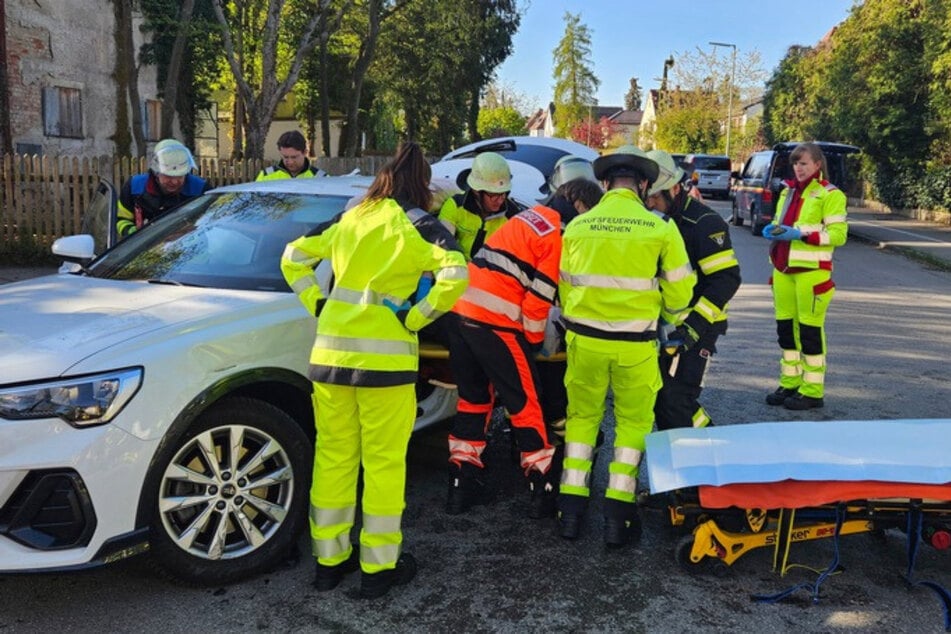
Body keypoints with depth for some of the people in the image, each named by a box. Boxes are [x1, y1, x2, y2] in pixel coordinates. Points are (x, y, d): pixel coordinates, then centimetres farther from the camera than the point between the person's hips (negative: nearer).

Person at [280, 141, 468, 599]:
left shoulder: (349, 219, 12)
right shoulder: (419, 227, -3)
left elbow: (294, 257, 17)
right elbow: (454, 275, -18)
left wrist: (317, 304, 12)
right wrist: (415, 317, -9)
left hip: (330, 352, 5)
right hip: (385, 357, -5)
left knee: (333, 456, 13)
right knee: (383, 463, 6)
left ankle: (329, 558, 25)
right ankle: (379, 566, 15)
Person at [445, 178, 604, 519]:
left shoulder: (531, 215, 20)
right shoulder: (561, 235, -5)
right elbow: (539, 296, -9)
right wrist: (533, 339, 5)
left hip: (460, 312, 8)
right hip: (495, 323, -8)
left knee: (473, 399, 18)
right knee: (527, 403, 5)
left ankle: (462, 483, 23)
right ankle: (544, 488, 12)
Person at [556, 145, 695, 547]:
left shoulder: (577, 226, 1)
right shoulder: (660, 227, -6)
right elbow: (678, 288, 1)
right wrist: (672, 321, 22)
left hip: (584, 338, 2)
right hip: (635, 344, -2)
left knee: (582, 416, 17)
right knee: (634, 421, 13)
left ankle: (572, 506, 18)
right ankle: (618, 512, 13)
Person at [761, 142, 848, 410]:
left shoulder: (830, 194, -4)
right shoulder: (788, 191, 17)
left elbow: (838, 234, -10)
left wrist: (801, 234, -19)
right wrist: (772, 230, 4)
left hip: (811, 270, -7)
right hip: (783, 269, 7)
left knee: (810, 329, -3)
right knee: (785, 327, 10)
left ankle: (812, 391, 5)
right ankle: (790, 383, 21)